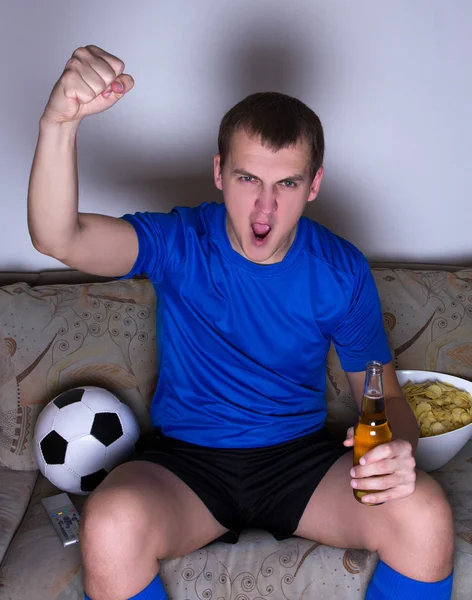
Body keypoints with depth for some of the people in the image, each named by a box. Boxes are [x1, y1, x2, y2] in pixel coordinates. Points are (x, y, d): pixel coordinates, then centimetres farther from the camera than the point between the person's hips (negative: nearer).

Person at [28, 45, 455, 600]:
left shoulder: (341, 271, -6)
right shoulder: (177, 243, -11)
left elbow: (382, 390, 2)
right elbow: (58, 238, -28)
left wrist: (399, 450, -22)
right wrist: (60, 123, -47)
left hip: (303, 455, 2)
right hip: (186, 458, -1)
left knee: (425, 516, -25)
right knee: (110, 526, -33)